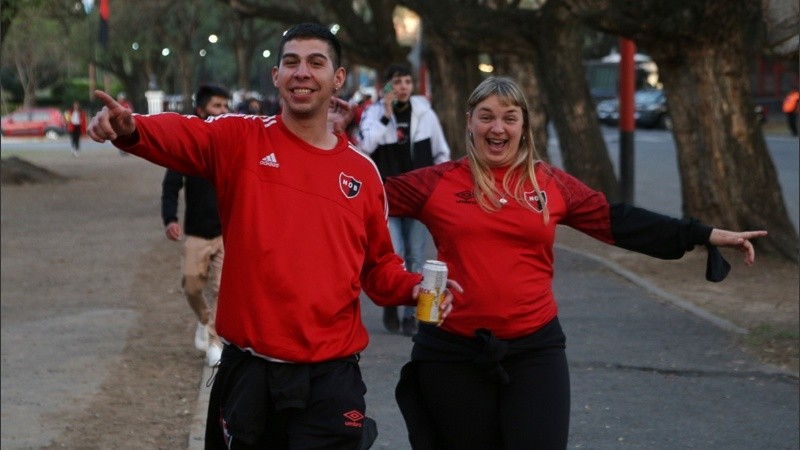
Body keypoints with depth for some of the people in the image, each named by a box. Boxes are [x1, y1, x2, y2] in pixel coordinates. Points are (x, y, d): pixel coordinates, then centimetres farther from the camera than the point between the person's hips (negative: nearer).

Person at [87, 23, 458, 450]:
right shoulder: (241, 140, 0)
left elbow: (379, 267, 17)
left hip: (331, 376, 1)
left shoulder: (362, 171, 7)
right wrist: (130, 127, -41)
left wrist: (412, 288, -4)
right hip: (248, 370, -1)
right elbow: (179, 135, -20)